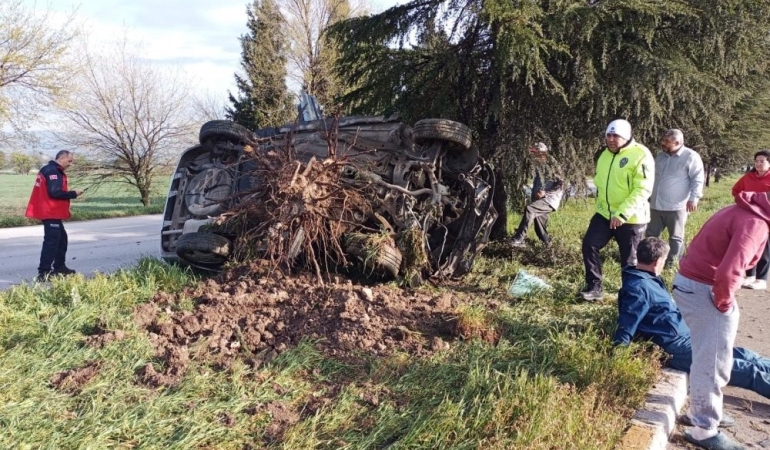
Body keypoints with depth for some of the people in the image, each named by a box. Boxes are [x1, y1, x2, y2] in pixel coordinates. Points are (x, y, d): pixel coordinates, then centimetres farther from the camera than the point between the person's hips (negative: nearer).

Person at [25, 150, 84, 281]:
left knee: (61, 238, 18)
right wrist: (73, 194, -15)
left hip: (51, 212, 11)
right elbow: (54, 192, -24)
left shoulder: (50, 170, 17)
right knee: (51, 241, -11)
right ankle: (43, 272, -11)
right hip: (50, 212, -11)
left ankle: (59, 267, 27)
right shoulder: (52, 171, -16)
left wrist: (70, 195, 6)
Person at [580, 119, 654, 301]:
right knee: (589, 244, -3)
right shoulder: (605, 155, 10)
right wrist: (602, 202, 14)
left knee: (629, 260, 4)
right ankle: (594, 287, 9)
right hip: (605, 214, 7)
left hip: (631, 219, -7)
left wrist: (622, 214, -29)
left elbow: (642, 190, -23)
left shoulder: (640, 155, -16)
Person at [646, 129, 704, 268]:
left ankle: (671, 262, 16)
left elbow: (698, 179, -10)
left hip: (676, 206, -7)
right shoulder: (660, 156, 12)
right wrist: (648, 195, 22)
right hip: (656, 205, 7)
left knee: (675, 237, 7)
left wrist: (693, 198, -17)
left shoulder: (691, 157, -10)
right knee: (651, 234, 12)